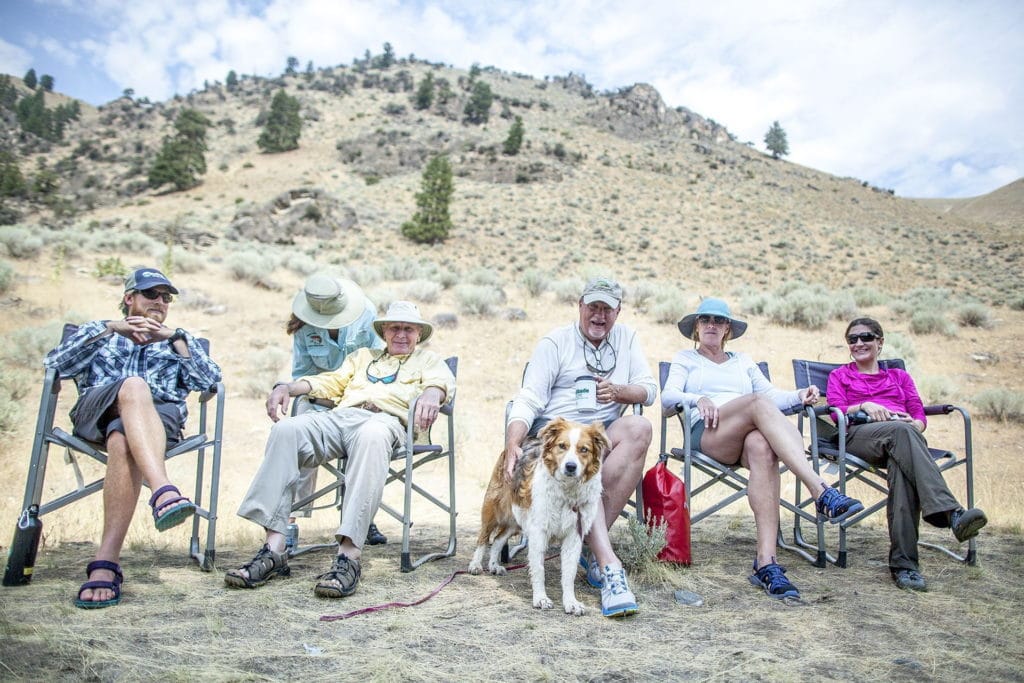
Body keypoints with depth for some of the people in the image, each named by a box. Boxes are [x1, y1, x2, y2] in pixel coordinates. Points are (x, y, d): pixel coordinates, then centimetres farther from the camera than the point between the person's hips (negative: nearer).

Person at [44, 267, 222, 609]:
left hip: (159, 418, 1)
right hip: (96, 411, 0)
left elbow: (210, 380, 10)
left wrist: (174, 338, 3)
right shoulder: (101, 332, 31)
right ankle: (164, 491, -60)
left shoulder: (179, 342, 30)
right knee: (134, 386, -38)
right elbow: (55, 364, 11)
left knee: (122, 441, -38)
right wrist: (108, 329, 3)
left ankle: (106, 563, -47)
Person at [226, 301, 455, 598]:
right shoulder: (362, 355, 40)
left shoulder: (428, 359, 28)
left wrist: (431, 394, -22)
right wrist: (287, 387, 8)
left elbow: (442, 380, 5)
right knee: (286, 429, -27)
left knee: (371, 436, -42)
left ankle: (349, 554, -47)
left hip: (385, 420, -4)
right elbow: (331, 381, 27)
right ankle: (274, 549, -31)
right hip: (340, 416, 4)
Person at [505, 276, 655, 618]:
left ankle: (593, 547, -27)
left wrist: (618, 392, -12)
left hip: (604, 435, 4)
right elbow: (528, 400, -5)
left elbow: (649, 390, 11)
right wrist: (513, 444, -24)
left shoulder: (626, 338, 16)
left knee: (639, 427, -30)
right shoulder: (555, 342, 3)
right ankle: (608, 565, -41)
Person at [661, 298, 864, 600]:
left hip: (753, 432, 3)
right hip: (708, 433, -3)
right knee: (759, 403, -35)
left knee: (762, 447, -38)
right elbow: (668, 396, 7)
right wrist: (699, 399, -14)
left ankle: (766, 561, -47)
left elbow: (772, 393, 20)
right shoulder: (685, 358, 26)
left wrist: (799, 396, -3)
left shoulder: (743, 360, 35)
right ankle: (821, 492, -50)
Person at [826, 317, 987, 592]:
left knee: (901, 465, -39)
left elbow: (920, 416, 19)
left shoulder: (899, 376, 35)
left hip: (902, 433, 2)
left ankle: (903, 562, -48)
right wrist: (863, 406, -10)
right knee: (900, 430, -39)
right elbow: (836, 413, 10)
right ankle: (950, 512, -58)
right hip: (859, 434, -2)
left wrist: (915, 424, -7)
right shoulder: (839, 376, 31)